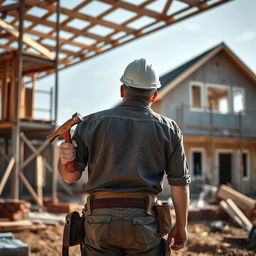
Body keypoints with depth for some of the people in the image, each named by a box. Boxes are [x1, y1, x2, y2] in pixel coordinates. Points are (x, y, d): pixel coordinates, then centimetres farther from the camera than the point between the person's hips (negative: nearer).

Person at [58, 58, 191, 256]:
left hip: (100, 220, 1)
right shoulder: (168, 129, 4)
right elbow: (180, 182, 2)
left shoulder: (92, 123, 5)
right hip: (143, 224, 0)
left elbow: (70, 176, 4)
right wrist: (181, 226, 9)